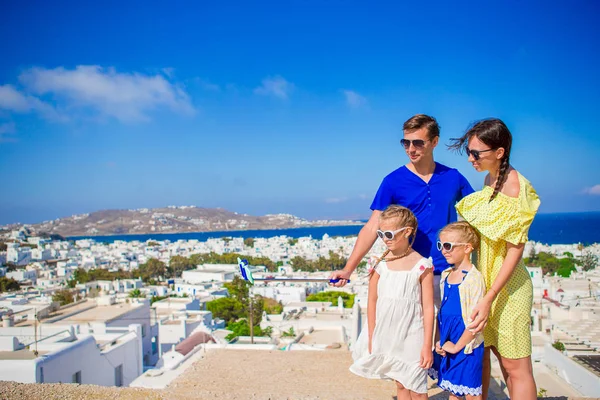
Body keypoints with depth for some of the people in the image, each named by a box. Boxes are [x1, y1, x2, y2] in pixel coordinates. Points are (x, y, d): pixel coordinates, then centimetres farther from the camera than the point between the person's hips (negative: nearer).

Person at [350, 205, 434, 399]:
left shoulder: (422, 266, -10)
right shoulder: (380, 263, -3)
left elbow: (428, 308, -7)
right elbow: (372, 301, 3)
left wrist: (427, 345, -7)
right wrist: (371, 338, 4)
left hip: (412, 337, -3)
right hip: (387, 336, 3)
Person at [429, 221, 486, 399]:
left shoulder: (474, 278, -18)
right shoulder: (446, 275, 5)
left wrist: (457, 346, -13)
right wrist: (438, 340, 5)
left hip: (466, 345, -7)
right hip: (447, 345, 7)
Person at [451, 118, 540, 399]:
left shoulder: (514, 186, -18)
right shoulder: (489, 179, 7)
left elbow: (515, 250, -19)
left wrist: (489, 299, -23)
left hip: (506, 284, -8)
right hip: (482, 278, 8)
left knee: (515, 366, 3)